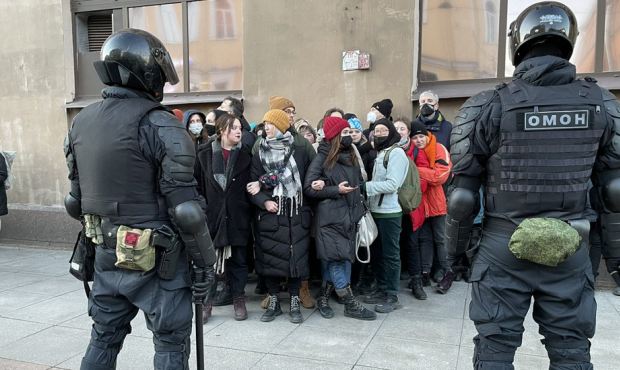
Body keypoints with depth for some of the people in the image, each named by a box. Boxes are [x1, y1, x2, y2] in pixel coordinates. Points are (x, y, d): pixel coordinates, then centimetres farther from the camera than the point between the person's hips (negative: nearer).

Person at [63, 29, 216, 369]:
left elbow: (76, 200, 13)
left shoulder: (80, 123, 7)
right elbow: (185, 208, -18)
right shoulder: (158, 124, -16)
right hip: (156, 260, -7)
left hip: (107, 255, 7)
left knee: (103, 339, 22)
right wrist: (205, 263, -10)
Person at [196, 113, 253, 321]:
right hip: (211, 214, 0)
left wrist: (248, 212, -4)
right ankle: (206, 301, 19)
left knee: (238, 259, 9)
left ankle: (238, 300, 22)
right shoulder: (205, 154, 3)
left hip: (237, 216, 1)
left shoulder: (245, 155, 4)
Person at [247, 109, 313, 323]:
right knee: (269, 259, 5)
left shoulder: (300, 152, 2)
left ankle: (295, 304, 18)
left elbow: (305, 181, -5)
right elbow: (253, 186, 3)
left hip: (296, 215, -1)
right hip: (269, 216, 1)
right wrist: (264, 201, -19)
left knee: (296, 257, 3)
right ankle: (273, 302, 21)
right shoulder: (259, 155, 7)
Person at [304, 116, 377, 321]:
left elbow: (359, 183, 17)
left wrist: (359, 209, 2)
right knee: (336, 259, -5)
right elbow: (309, 188, -7)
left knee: (344, 258, 7)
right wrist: (336, 190, -14)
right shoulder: (322, 159, -5)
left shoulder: (351, 157, 13)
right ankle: (351, 304, 3)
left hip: (349, 216, 6)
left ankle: (324, 298, 20)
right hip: (330, 217, -6)